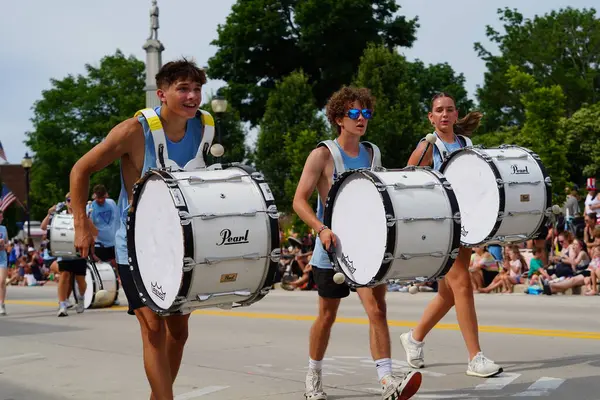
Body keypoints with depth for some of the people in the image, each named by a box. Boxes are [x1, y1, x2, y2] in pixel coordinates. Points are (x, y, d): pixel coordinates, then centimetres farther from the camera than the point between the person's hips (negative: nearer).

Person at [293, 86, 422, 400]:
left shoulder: (371, 155, 7)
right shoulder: (322, 155, -8)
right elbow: (299, 200, -12)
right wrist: (321, 229, -28)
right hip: (332, 248, -3)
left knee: (377, 309, -12)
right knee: (327, 315, 9)